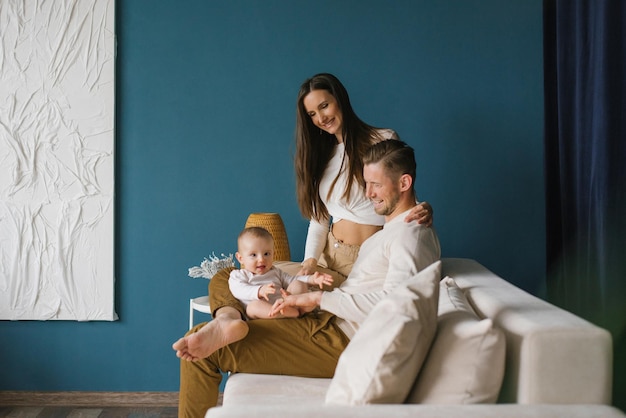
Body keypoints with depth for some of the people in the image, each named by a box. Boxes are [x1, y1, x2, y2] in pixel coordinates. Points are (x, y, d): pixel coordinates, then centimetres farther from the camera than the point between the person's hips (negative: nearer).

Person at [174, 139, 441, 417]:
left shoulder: (413, 233, -14)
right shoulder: (392, 229, 17)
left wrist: (319, 298, -21)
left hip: (341, 341, -11)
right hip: (328, 321, 11)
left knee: (200, 345, -14)